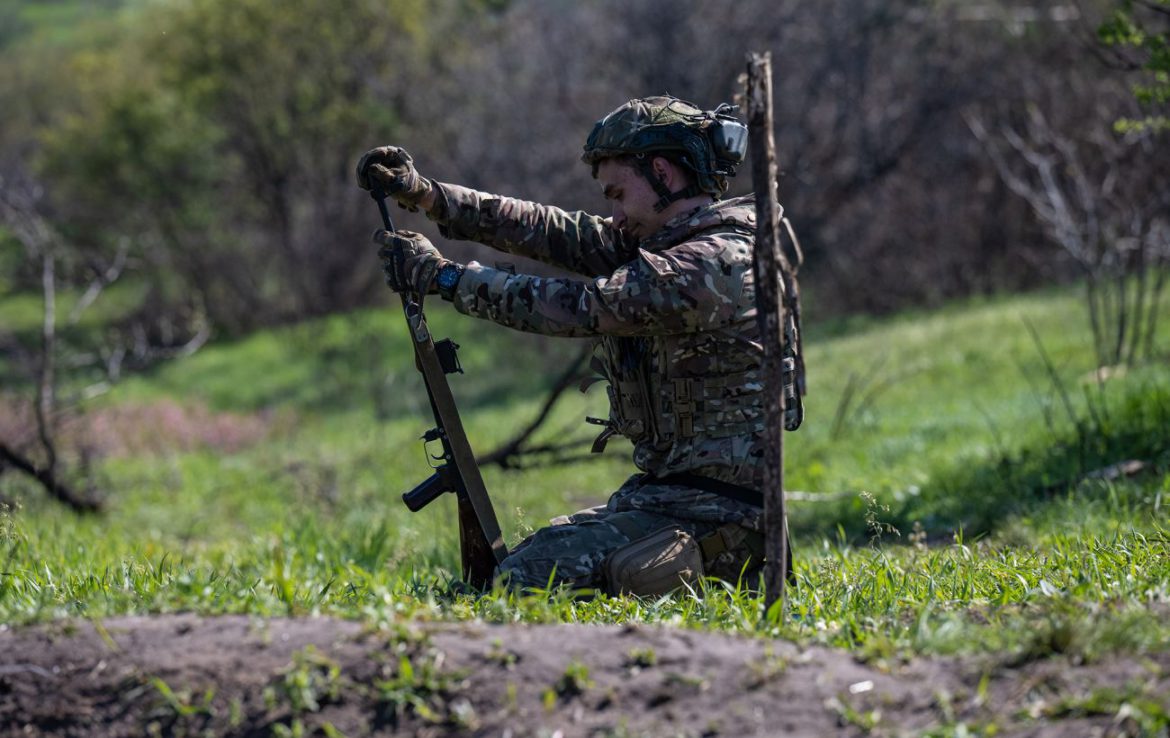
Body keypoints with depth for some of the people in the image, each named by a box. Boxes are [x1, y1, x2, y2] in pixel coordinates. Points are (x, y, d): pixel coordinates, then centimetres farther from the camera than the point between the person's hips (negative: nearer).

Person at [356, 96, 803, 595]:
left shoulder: (716, 262, -18)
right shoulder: (664, 241, 12)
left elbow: (576, 307, -20)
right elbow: (548, 231, 10)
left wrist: (439, 274, -12)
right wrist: (423, 194, 2)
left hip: (714, 512, -10)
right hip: (663, 491, 10)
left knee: (523, 584, -20)